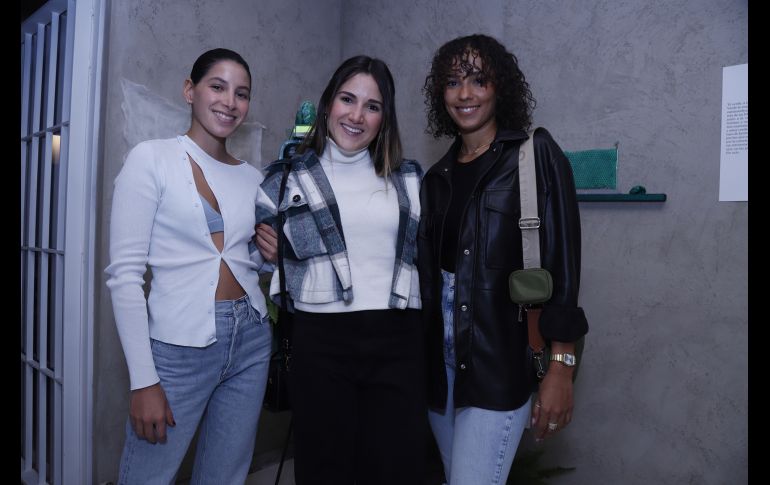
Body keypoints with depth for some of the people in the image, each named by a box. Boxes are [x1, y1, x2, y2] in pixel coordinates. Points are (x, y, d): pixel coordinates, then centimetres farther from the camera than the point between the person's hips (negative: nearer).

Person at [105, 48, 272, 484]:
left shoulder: (252, 177, 8)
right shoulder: (152, 158, -5)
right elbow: (124, 273, -10)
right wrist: (143, 381, -14)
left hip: (251, 340, 5)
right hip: (178, 348, -4)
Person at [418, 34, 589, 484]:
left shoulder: (535, 155, -5)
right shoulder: (438, 176, 11)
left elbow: (560, 261, -10)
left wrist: (561, 367, -15)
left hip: (501, 358, -5)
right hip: (440, 357, 6)